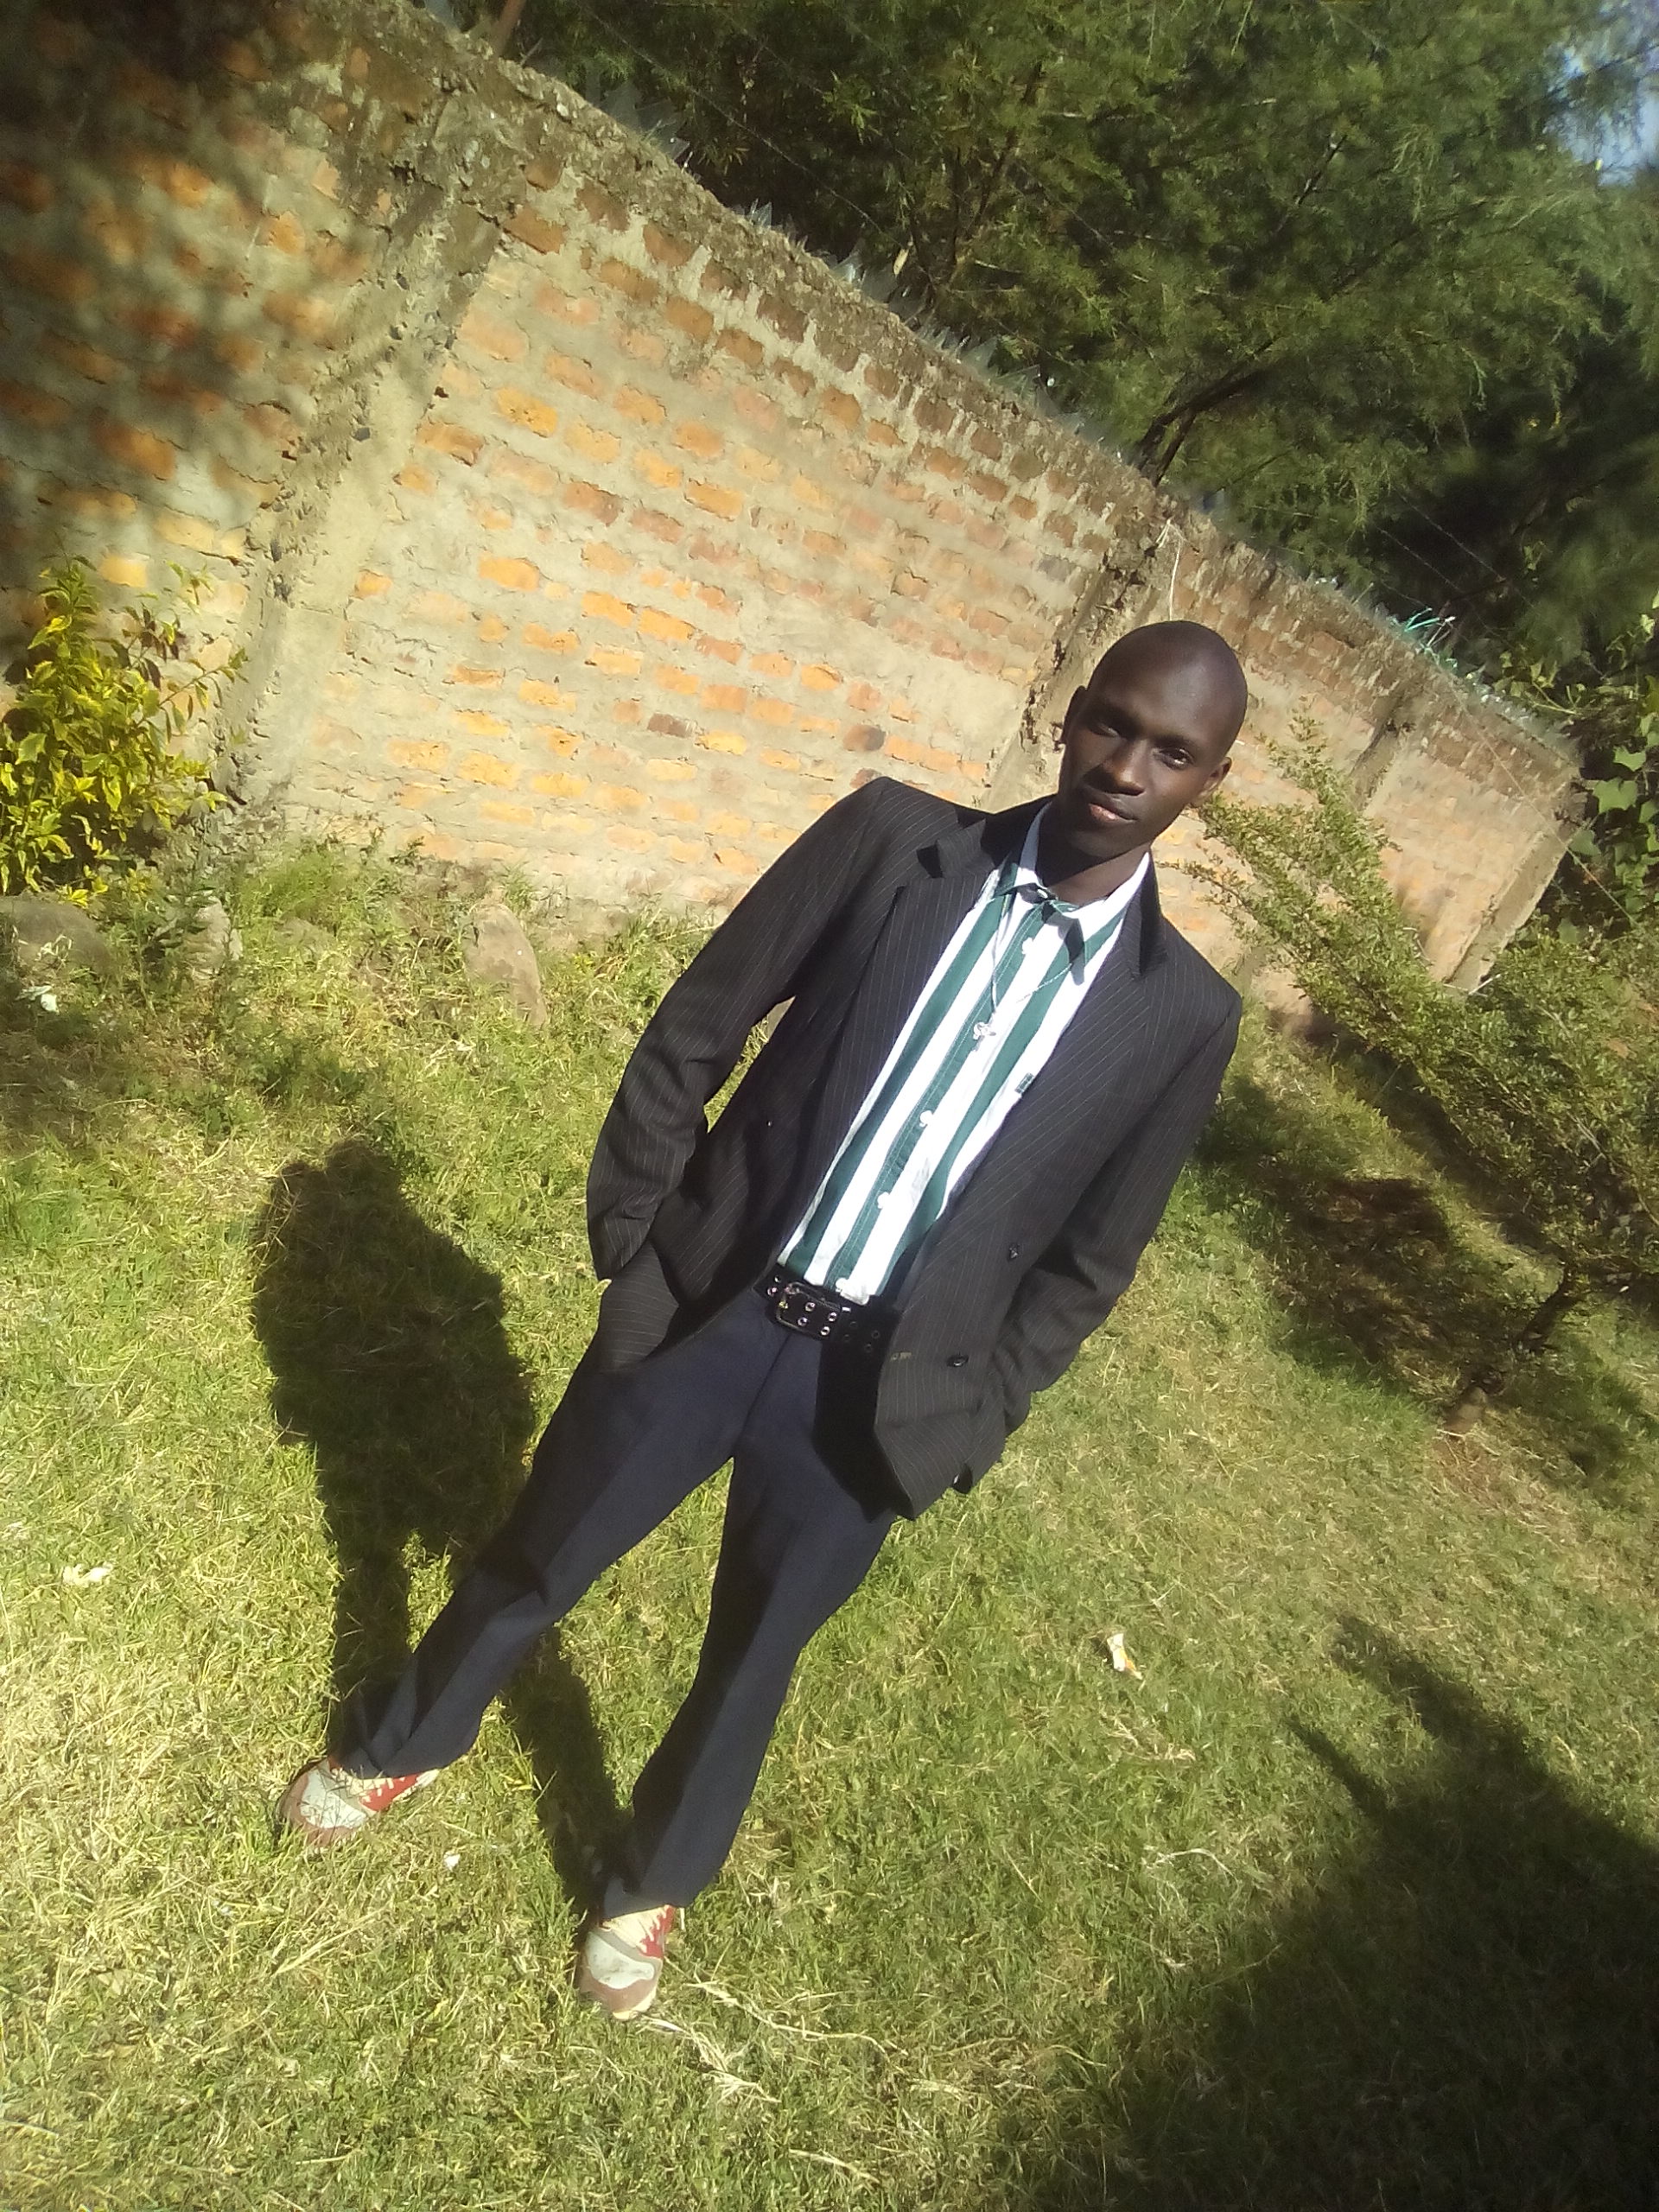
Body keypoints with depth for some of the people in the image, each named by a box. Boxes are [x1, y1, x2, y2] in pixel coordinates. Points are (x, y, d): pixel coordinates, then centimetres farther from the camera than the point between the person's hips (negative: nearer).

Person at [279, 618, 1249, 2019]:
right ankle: (404, 1745, 52)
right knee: (531, 1568, 20)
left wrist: (962, 1419, 0)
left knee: (750, 1662, 20)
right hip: (707, 1306, 1)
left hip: (873, 1393, 0)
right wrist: (630, 1235, -3)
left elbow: (1088, 1263, 3)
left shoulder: (1185, 1016, -5)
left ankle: (655, 1881, 50)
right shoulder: (896, 837, -7)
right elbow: (692, 1033, -2)